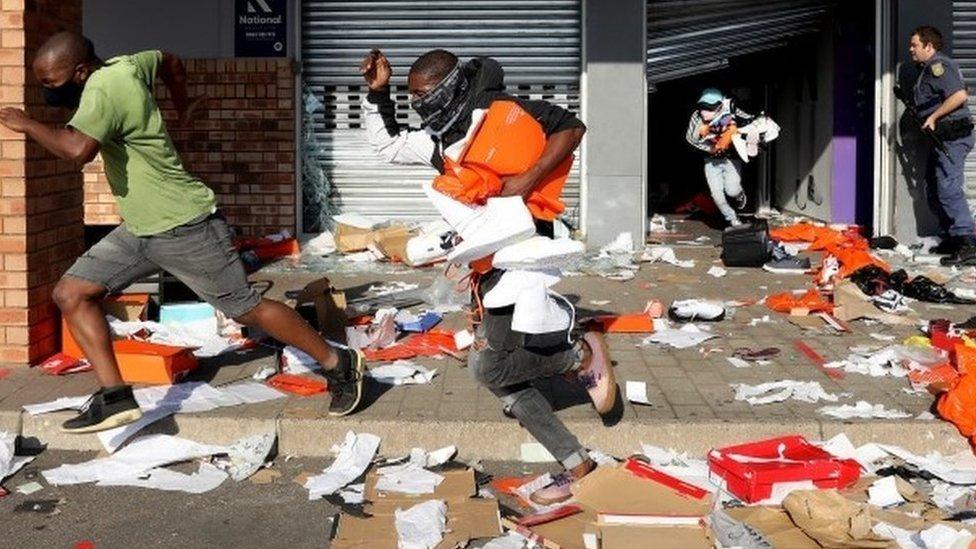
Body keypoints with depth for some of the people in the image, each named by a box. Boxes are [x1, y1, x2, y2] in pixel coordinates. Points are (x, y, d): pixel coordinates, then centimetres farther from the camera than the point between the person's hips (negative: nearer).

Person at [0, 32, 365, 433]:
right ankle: (115, 397, 0)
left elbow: (78, 150, -39)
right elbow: (168, 61, 22)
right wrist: (182, 107, 35)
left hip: (185, 228, -9)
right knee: (71, 293, 1)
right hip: (138, 231, 10)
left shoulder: (104, 88, -23)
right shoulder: (123, 66, 2)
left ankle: (338, 362, 17)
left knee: (246, 309, 1)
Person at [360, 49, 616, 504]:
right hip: (488, 261, 9)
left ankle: (583, 355, 8)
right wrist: (378, 94, 10)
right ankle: (576, 464, 14)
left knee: (488, 366, -13)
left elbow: (571, 127, -14)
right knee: (500, 375, 6)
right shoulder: (441, 138, 13)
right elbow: (387, 144, 23)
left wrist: (528, 180, -23)